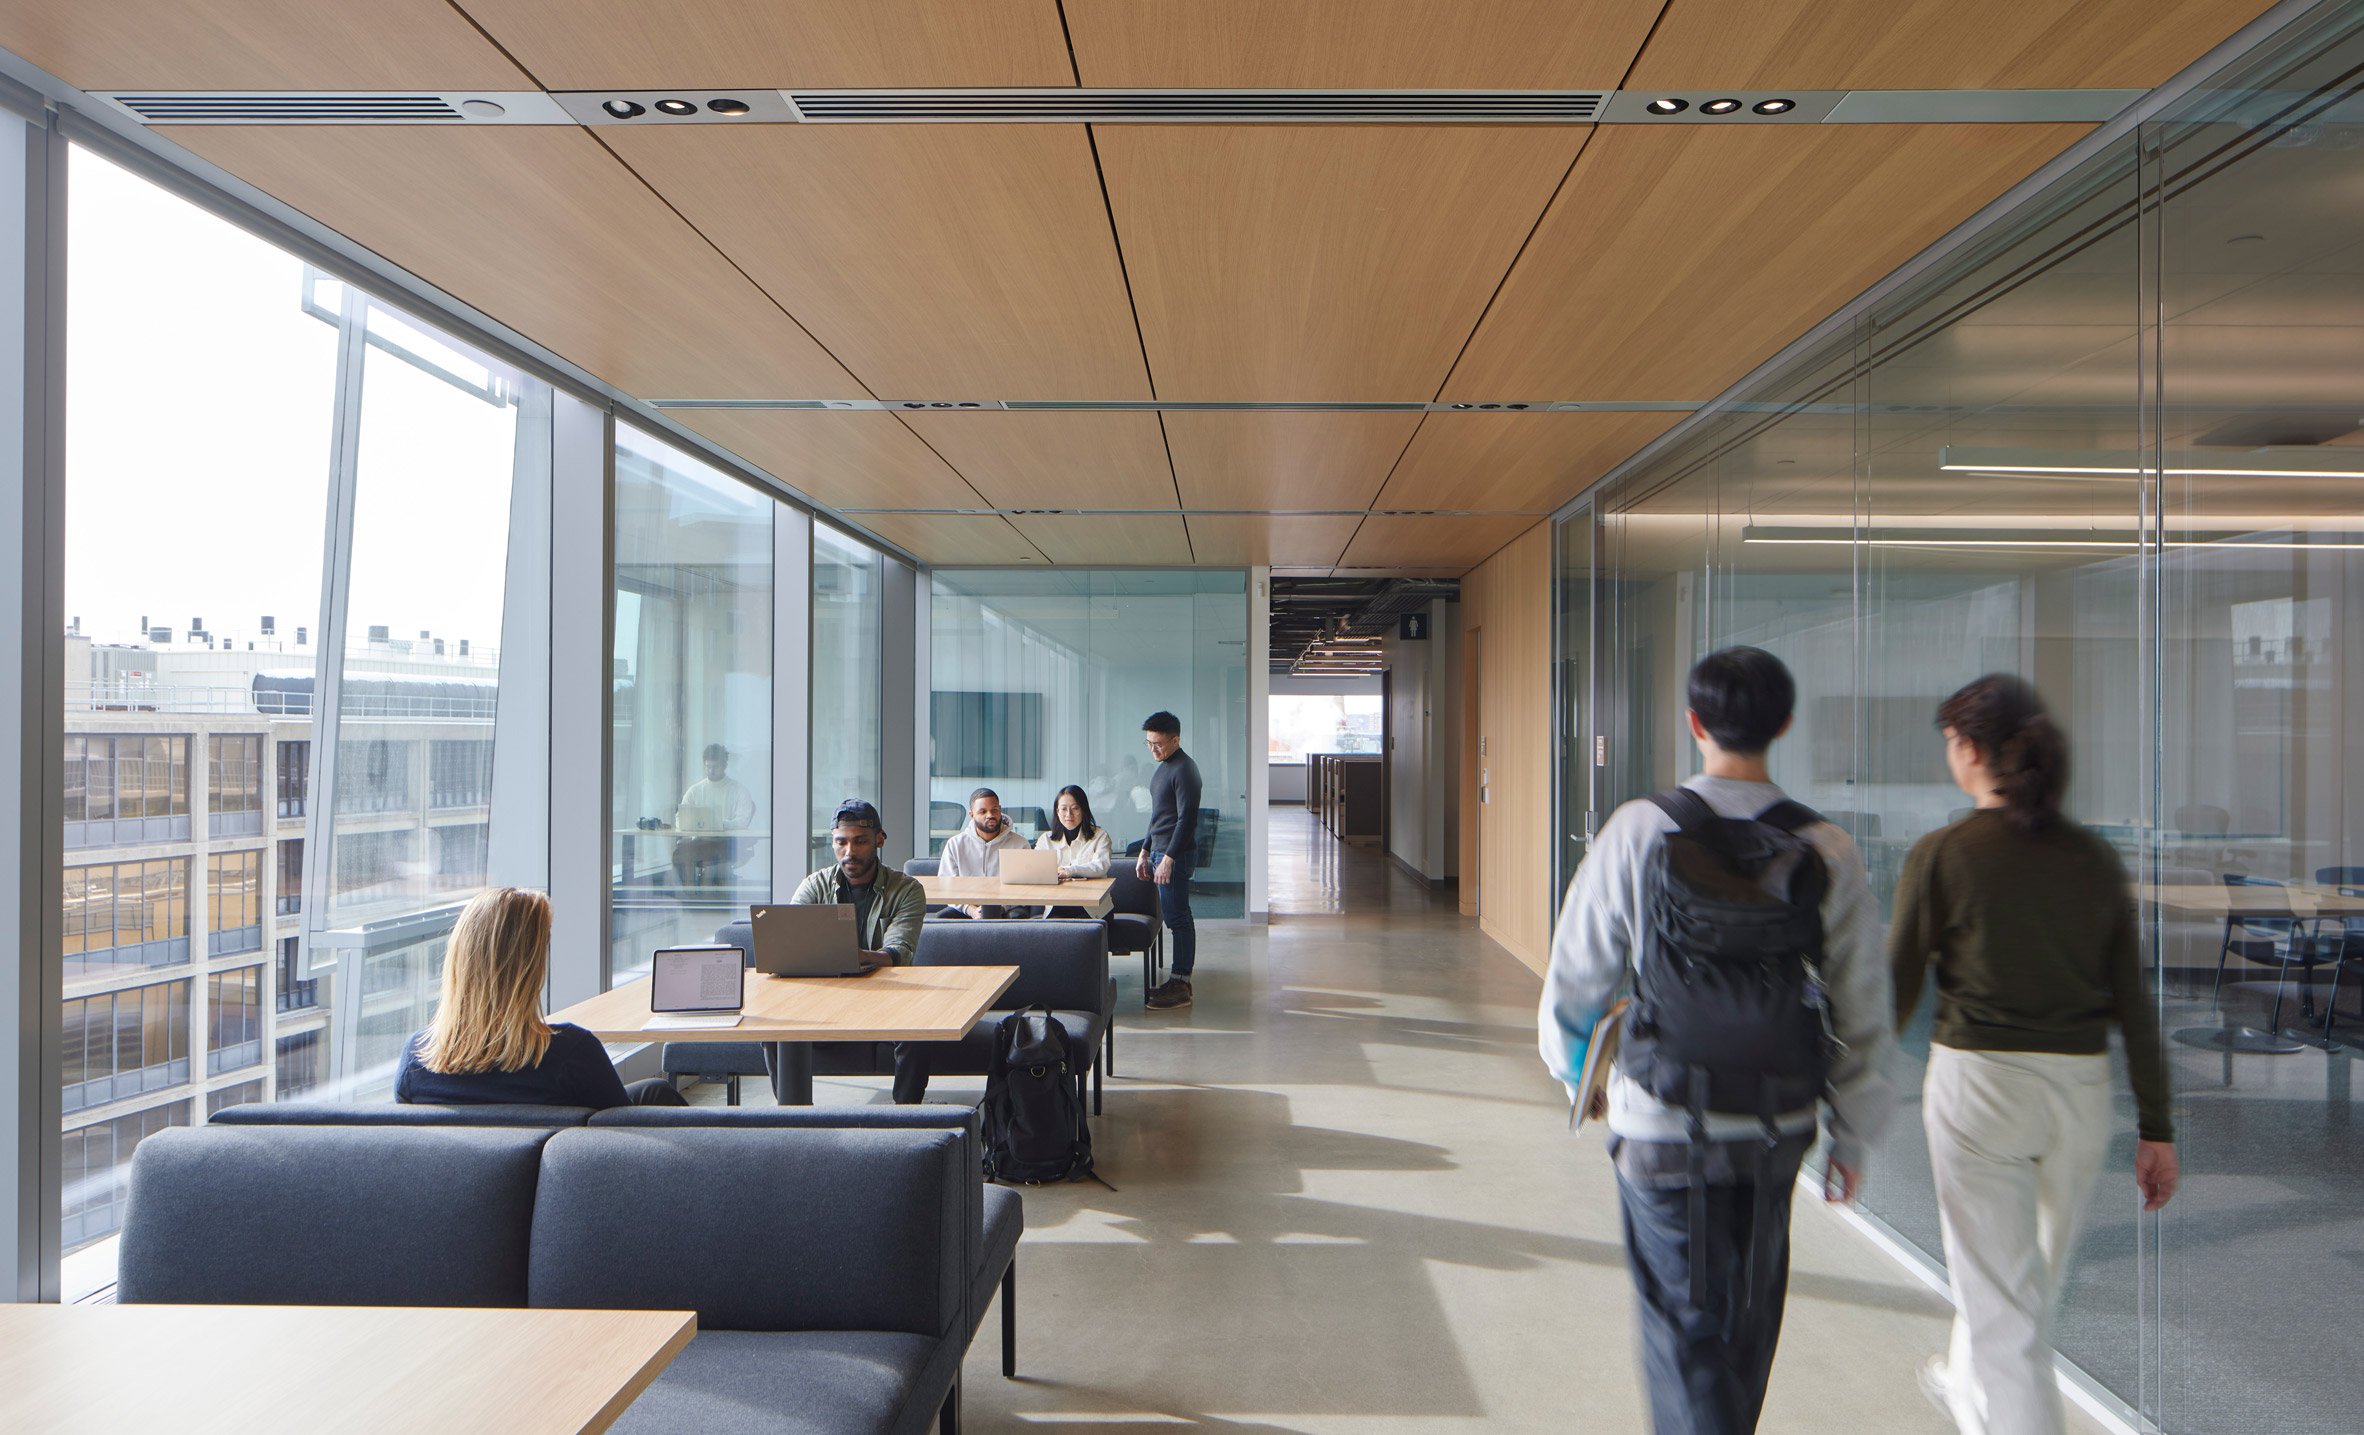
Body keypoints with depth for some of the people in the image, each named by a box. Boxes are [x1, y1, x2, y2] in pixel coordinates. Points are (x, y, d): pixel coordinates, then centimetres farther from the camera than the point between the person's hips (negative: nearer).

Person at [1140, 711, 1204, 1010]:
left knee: (1178, 918, -6)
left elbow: (1187, 818, -20)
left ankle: (1181, 986, -1)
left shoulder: (1183, 770, -15)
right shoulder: (1163, 767, 16)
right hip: (1161, 851, 10)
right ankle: (1179, 981, 18)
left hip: (1176, 854, -10)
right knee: (1177, 918, 12)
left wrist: (1168, 858, -23)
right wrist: (1145, 852, 22)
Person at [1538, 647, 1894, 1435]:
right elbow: (1866, 1013, -2)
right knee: (1749, 1318, 24)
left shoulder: (1639, 832, -13)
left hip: (1662, 1129, -3)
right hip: (1776, 1131, 3)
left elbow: (1577, 975, -6)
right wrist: (1853, 1137, 11)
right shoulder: (1828, 854, -7)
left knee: (1683, 1325, 9)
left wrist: (1574, 1069, 13)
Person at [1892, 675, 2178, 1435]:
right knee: (2029, 1271, 26)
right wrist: (2156, 1127, 8)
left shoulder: (1941, 854, -11)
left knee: (2001, 1293, 5)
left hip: (1980, 1081, -6)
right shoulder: (2094, 858, 1)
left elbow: (1895, 990, -7)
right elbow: (2132, 1002, 2)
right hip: (2080, 1089, 6)